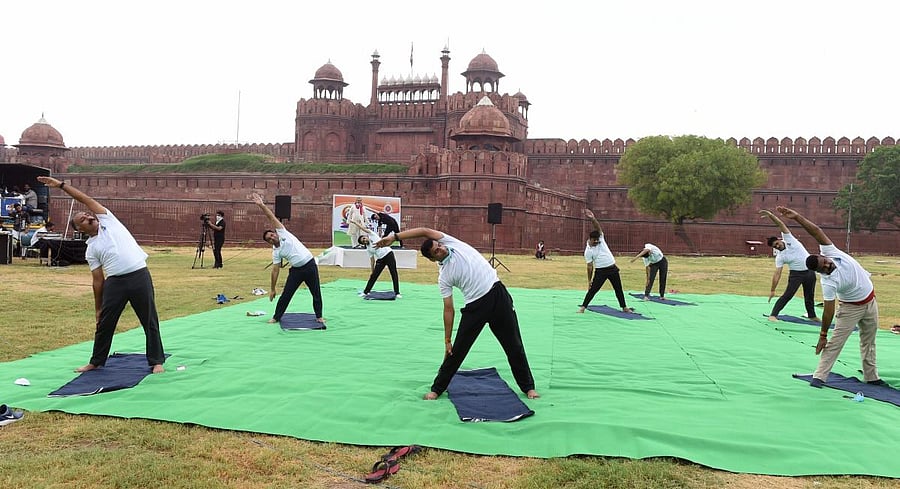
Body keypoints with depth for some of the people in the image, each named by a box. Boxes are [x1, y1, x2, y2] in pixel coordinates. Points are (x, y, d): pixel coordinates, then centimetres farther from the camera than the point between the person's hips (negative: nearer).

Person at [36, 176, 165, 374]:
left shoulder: (107, 220, 11)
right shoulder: (91, 249, 12)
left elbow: (86, 199, 6)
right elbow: (98, 280, 12)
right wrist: (98, 307, 10)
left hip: (140, 276, -2)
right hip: (115, 282, 3)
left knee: (150, 321, 2)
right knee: (105, 323, 11)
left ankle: (157, 361, 12)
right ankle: (96, 362, 30)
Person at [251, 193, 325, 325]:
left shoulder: (283, 233, -2)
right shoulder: (276, 252, 2)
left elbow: (272, 218, -6)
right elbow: (275, 270, 3)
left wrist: (262, 205, -16)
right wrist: (272, 289, 1)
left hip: (310, 265, -2)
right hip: (296, 270, 2)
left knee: (316, 293, 6)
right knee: (286, 294, 3)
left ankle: (319, 316, 22)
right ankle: (276, 317, 19)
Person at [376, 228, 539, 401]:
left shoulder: (451, 242, 2)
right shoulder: (444, 277, -2)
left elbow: (425, 231, -10)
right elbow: (449, 310, -1)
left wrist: (395, 236, -11)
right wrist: (447, 340, -4)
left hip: (498, 294, 1)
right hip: (476, 306, 0)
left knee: (514, 346, 7)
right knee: (457, 350, 5)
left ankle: (528, 387, 22)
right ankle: (437, 389, 23)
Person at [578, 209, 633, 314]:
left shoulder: (600, 239, 2)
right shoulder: (588, 251, -7)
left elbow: (598, 227, -14)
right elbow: (590, 266, -6)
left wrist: (592, 218, -32)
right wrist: (589, 280, -9)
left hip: (613, 269, 4)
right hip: (600, 271, -4)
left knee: (618, 289, 11)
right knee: (592, 290, -5)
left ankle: (624, 307, 21)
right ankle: (583, 307, 1)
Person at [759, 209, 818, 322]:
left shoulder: (788, 239, -5)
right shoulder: (780, 257, -9)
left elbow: (780, 224, -12)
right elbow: (777, 273, -11)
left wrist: (770, 215, -25)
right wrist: (772, 290, -16)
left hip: (810, 272, 3)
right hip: (796, 274, -2)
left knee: (809, 296, 14)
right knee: (787, 295, -12)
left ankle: (812, 315, 33)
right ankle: (773, 315, -11)